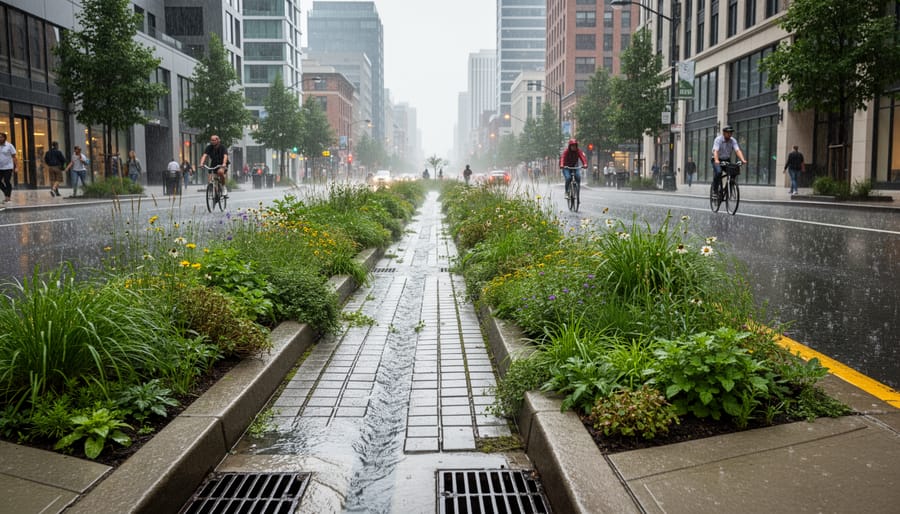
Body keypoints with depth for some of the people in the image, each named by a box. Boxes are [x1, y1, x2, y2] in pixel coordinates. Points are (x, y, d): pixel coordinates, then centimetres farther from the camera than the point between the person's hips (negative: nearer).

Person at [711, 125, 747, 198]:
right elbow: (715, 151, -30)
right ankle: (715, 188, -13)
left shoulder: (733, 141, -5)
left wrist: (743, 160, -36)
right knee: (718, 172, -32)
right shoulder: (718, 139, -15)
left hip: (727, 160, 4)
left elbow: (737, 150, -18)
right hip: (718, 160, -4)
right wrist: (716, 160, -49)